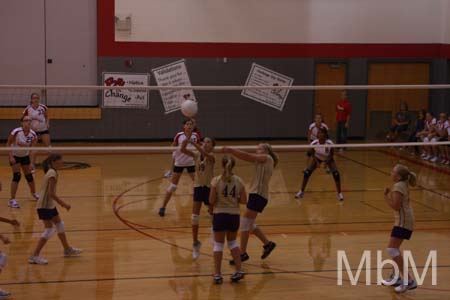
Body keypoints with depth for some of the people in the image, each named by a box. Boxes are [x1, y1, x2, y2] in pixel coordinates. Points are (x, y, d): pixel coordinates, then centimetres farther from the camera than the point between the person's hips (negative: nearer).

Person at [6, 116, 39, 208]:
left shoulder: (33, 135, -15)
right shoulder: (16, 132, -25)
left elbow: (32, 150, -14)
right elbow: (8, 144, -13)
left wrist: (31, 163, -20)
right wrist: (11, 156, -19)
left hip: (25, 156, 4)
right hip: (15, 156, -4)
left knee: (29, 176, 9)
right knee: (17, 176, -15)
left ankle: (34, 193, 36)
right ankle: (12, 200, -10)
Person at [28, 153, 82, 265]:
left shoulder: (52, 172, 8)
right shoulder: (52, 174, -20)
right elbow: (51, 193, -24)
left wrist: (61, 202, 16)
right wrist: (64, 204, -19)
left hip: (50, 204, 10)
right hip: (44, 206, -10)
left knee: (59, 224, 19)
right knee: (49, 230, -8)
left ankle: (67, 249, 34)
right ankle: (34, 256, -4)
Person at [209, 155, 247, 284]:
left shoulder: (216, 181, -11)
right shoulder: (239, 181, -3)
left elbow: (211, 201, -11)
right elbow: (244, 200, -1)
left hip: (220, 214, -3)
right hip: (234, 215, 3)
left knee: (218, 244, 8)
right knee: (232, 242, 21)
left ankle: (217, 274, 10)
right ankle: (239, 270, 15)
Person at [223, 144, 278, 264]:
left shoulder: (267, 158, -5)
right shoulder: (261, 161, 22)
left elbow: (247, 156, -10)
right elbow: (247, 157, 14)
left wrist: (230, 149, -10)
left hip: (259, 195, -9)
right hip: (256, 194, 9)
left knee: (245, 223, -8)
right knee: (249, 224, 16)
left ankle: (243, 253, -3)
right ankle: (267, 244, 27)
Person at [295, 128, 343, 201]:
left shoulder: (329, 143, -33)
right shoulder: (314, 143, -29)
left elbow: (332, 155, -16)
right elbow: (313, 154, -9)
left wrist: (326, 162, -31)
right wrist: (317, 162, -24)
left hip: (328, 159, -1)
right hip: (317, 158, 2)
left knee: (336, 173, -21)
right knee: (306, 172, -12)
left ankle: (339, 193, -4)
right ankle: (301, 192, 6)